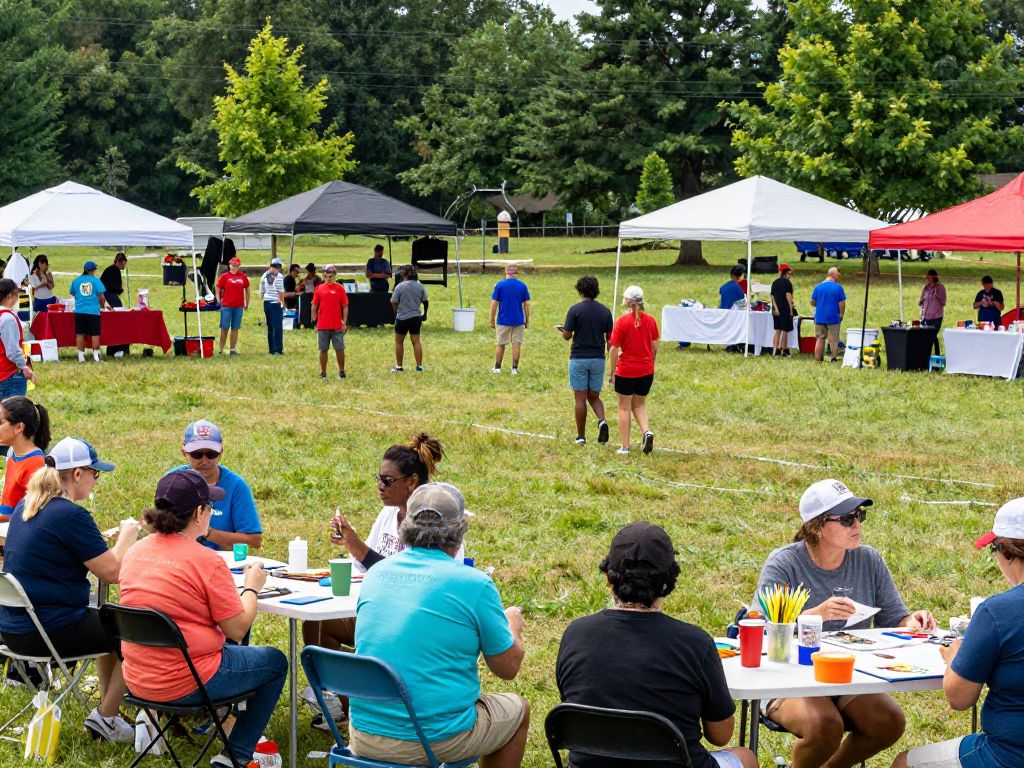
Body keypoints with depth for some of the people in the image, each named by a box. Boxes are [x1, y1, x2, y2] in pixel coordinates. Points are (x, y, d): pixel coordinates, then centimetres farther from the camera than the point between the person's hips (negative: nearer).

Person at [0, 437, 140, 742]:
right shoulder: (71, 515, -19)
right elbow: (112, 572, -17)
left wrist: (115, 537, 19)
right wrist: (127, 535, 2)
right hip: (52, 630, -9)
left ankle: (107, 708, 33)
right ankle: (105, 716, 10)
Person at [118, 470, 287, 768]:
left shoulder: (136, 552, 1)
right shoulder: (207, 562, -19)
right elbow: (238, 629, -14)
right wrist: (251, 587, 3)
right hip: (187, 684, -7)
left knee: (230, 650, 33)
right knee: (274, 662, 17)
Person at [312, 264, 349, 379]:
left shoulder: (340, 288, 1)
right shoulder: (319, 288, 5)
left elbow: (345, 306, 2)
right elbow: (314, 306, 9)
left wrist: (344, 322, -5)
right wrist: (314, 322, 4)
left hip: (337, 326, -1)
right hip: (322, 326, 1)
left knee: (340, 349, 2)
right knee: (323, 350, 6)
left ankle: (341, 372, 13)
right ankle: (323, 373, 13)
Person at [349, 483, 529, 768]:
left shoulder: (375, 573, 4)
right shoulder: (475, 584, -11)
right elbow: (508, 668, -1)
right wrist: (513, 626, 21)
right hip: (438, 740, -5)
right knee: (517, 709, 24)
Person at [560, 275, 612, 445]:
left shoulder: (575, 309, -9)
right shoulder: (605, 311, 3)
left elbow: (567, 335, -9)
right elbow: (610, 338, 5)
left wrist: (562, 330, 15)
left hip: (578, 359, -3)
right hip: (598, 359, 3)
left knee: (580, 399, 3)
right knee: (594, 396, 15)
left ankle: (581, 437, 8)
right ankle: (602, 421, -13)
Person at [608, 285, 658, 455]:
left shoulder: (622, 321, -13)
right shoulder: (650, 320, -1)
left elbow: (614, 350, -11)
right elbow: (655, 347, 6)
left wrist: (612, 372, -2)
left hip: (626, 371, -4)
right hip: (646, 371, 4)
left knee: (624, 407, 9)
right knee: (639, 405, 20)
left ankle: (625, 446, 10)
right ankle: (647, 431, -5)